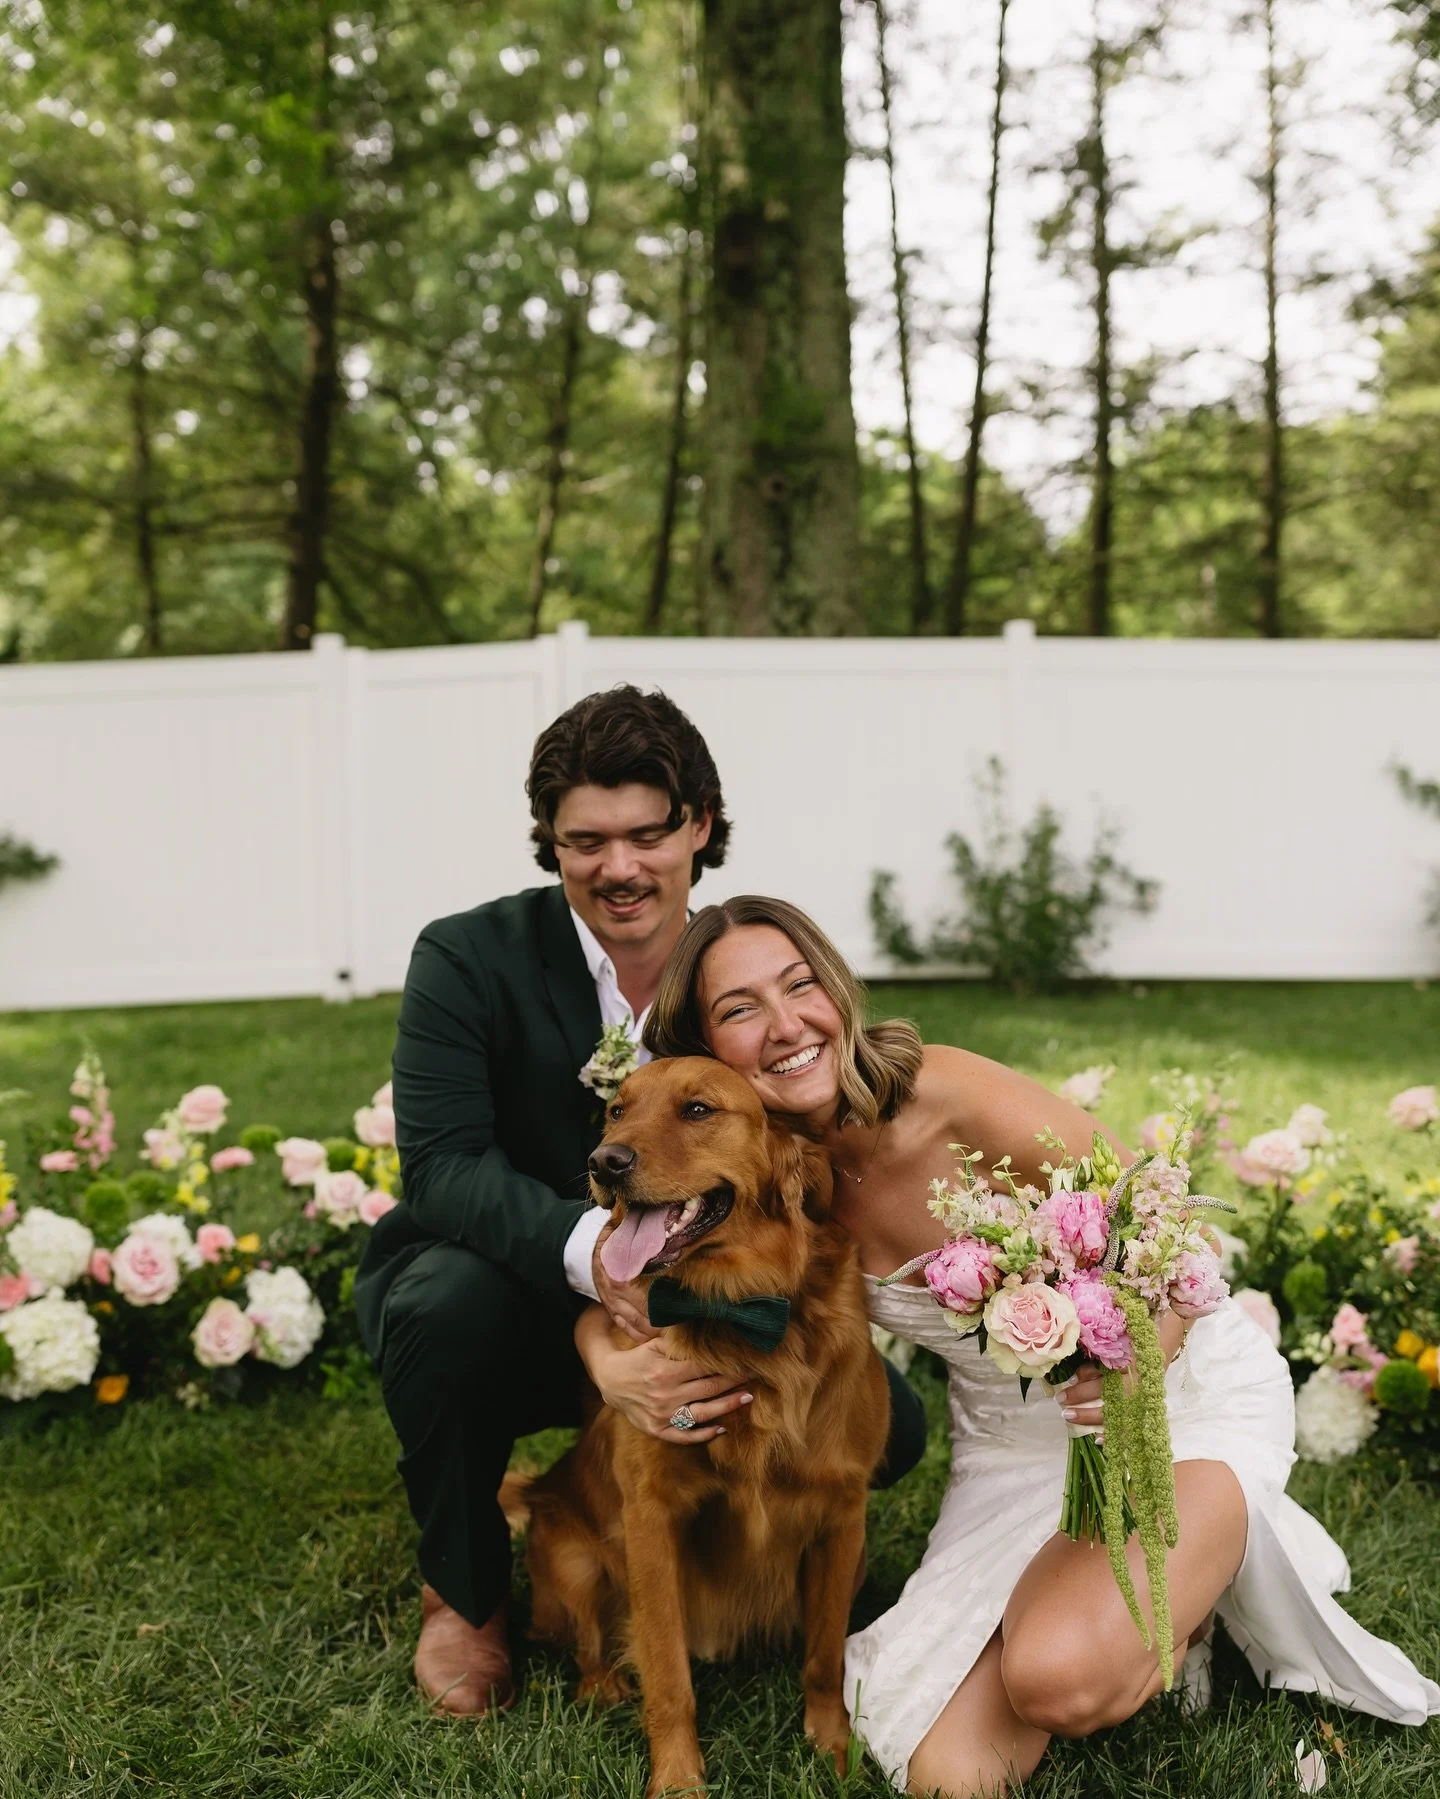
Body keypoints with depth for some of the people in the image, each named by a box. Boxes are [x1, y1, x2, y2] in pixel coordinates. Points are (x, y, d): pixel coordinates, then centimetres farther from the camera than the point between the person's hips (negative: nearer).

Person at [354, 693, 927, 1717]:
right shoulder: (467, 960, -17)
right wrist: (591, 1247, -47)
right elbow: (443, 1167, -27)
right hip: (492, 1304, -3)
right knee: (454, 1294, -38)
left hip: (673, 1322, 3)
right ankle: (462, 1593, -8)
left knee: (890, 1422, -13)